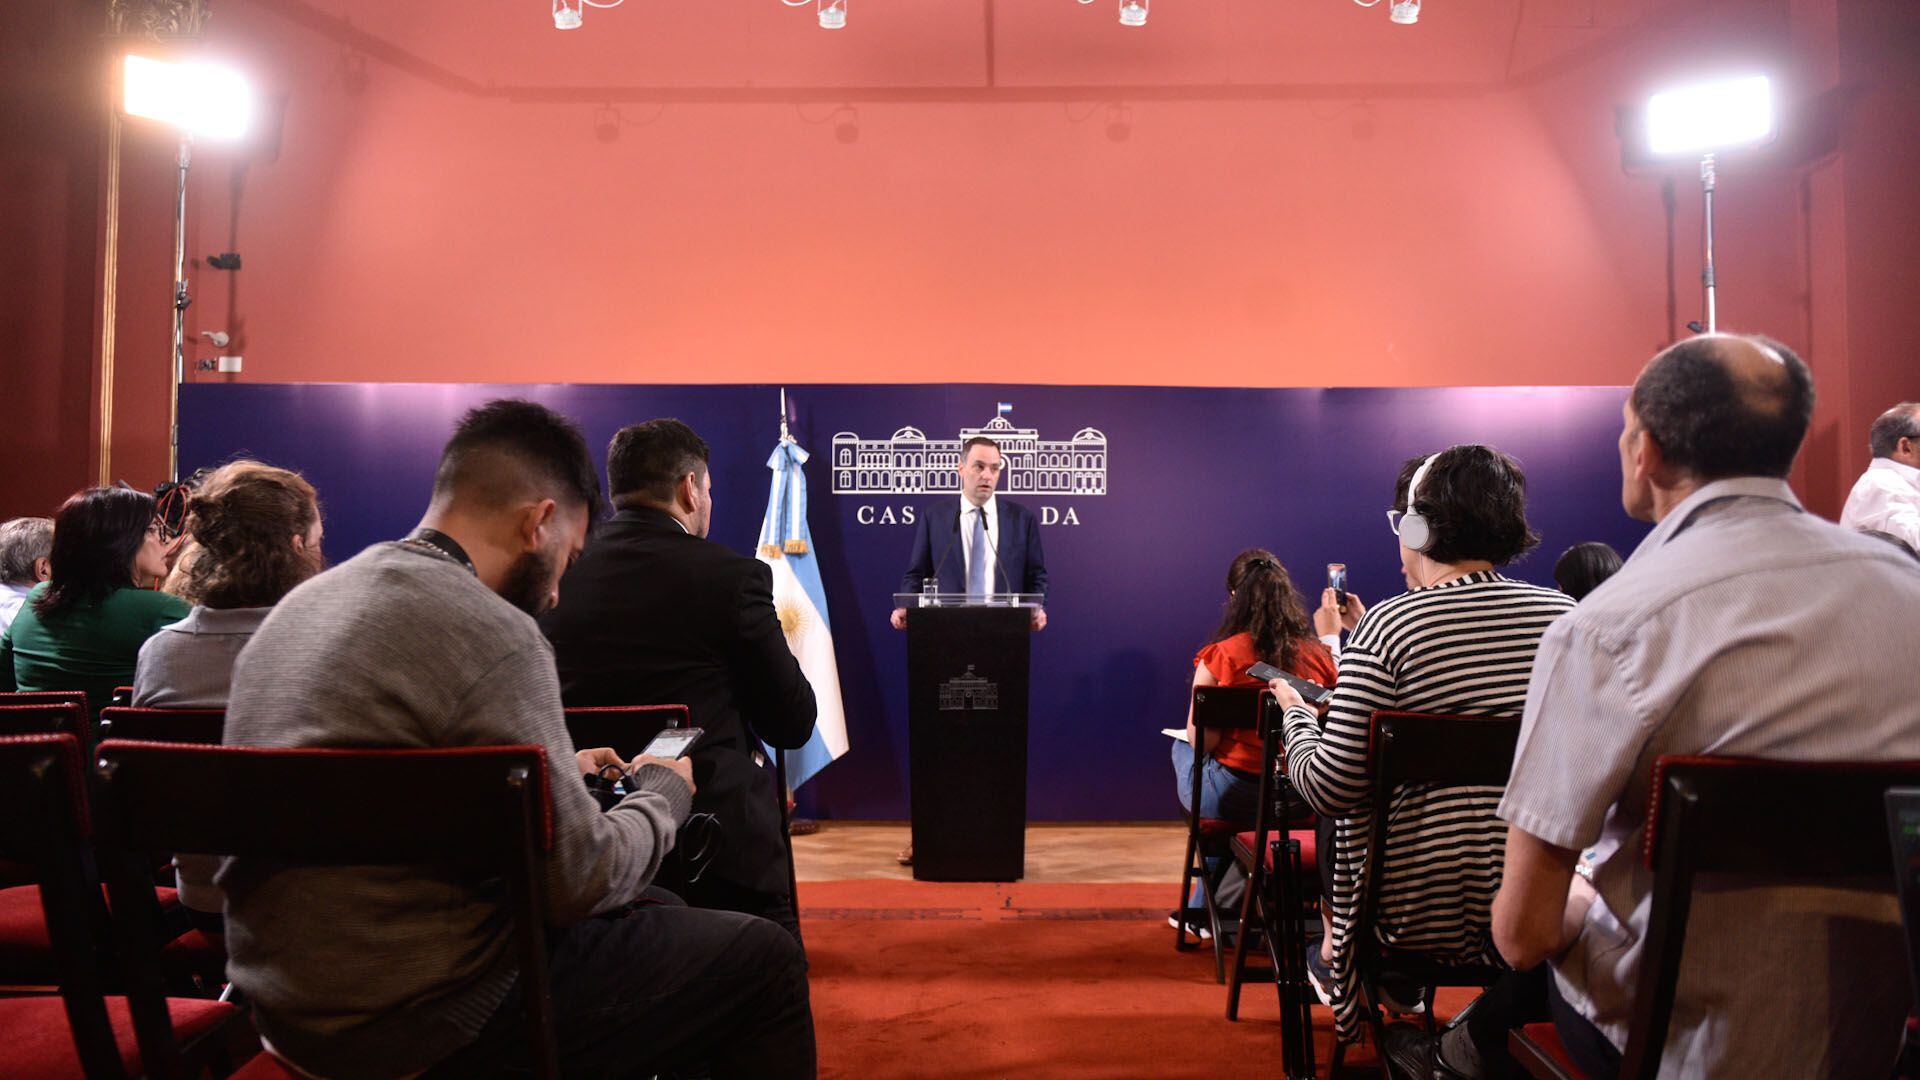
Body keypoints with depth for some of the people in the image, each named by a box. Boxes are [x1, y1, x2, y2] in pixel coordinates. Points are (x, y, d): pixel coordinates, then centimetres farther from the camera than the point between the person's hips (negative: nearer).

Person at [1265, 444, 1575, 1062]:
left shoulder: (1389, 627, -18)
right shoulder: (1567, 616, -5)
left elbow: (1329, 787, -21)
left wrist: (1296, 713, 0)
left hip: (1422, 912, -5)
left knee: (1336, 817, 23)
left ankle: (1335, 954, 44)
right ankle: (1400, 984, 44)